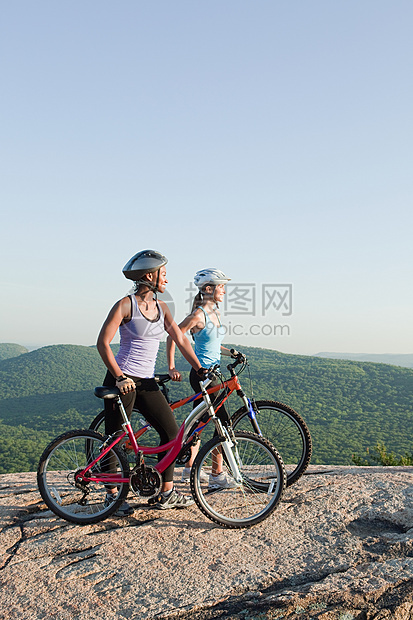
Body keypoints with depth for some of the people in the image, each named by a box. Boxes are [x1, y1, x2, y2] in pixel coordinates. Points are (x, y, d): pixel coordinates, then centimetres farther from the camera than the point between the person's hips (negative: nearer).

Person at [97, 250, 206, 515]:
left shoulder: (161, 308, 9)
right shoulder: (126, 305, -9)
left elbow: (181, 339, 11)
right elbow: (103, 343, -13)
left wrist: (200, 369, 3)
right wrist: (119, 377, -20)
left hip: (147, 382, 6)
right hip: (122, 381, -6)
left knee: (172, 431, 2)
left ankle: (167, 493, 14)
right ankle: (112, 495, 21)